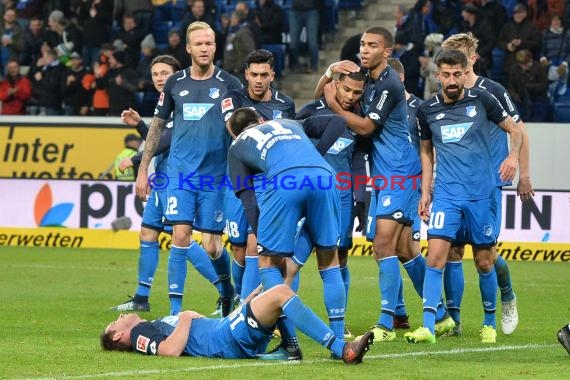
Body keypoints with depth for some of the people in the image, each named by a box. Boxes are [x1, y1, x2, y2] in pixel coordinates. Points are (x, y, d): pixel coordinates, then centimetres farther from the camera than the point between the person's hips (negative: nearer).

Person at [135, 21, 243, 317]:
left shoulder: (229, 84, -1)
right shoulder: (175, 84, 5)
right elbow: (157, 126, 13)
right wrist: (143, 169, 10)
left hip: (216, 174, -1)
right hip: (180, 172, 1)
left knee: (211, 245, 1)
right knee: (181, 236, -9)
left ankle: (228, 289, 32)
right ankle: (175, 309, -5)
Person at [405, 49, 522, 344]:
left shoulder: (481, 100, -2)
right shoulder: (427, 110, 4)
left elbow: (514, 129, 8)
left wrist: (513, 156, -12)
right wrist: (425, 192, 12)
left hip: (481, 194, -1)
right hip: (446, 195, 1)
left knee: (484, 262, 6)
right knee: (435, 257, -14)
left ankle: (489, 323, 25)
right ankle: (428, 327, -15)